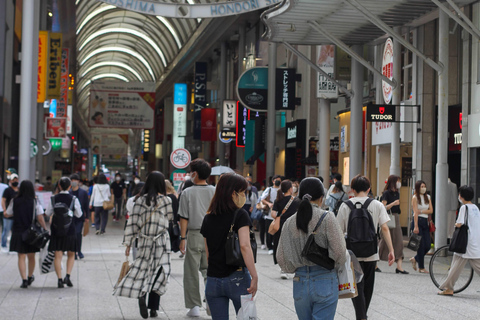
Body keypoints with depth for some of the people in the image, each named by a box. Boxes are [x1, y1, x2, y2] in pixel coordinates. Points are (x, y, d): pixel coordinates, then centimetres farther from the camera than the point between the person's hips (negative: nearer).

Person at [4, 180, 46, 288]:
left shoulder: (14, 201, -4)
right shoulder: (35, 202, -8)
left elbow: (7, 214, 6)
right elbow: (40, 218, -11)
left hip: (18, 232, 0)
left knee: (21, 257, 3)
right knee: (31, 257, 17)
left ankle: (24, 280, -7)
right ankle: (30, 277, 33)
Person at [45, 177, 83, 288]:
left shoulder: (53, 199, -4)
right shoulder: (74, 199, -7)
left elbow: (47, 213, 2)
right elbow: (79, 215, -1)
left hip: (56, 229, 1)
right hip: (70, 229, -1)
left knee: (58, 255, 5)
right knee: (71, 254, 13)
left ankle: (60, 279, 1)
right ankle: (68, 276, -2)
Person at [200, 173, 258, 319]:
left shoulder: (208, 218, 8)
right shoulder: (240, 215, -8)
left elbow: (208, 252, 13)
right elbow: (244, 246, -20)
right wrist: (254, 277, -20)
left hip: (213, 280, 5)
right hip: (237, 278, -5)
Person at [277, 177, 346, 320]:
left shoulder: (289, 222, 3)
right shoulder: (327, 218, -9)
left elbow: (281, 257, 5)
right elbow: (339, 252, -10)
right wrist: (333, 267, 10)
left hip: (300, 283, 4)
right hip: (325, 282, -4)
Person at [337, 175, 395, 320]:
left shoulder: (345, 205, -2)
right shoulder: (377, 205, 0)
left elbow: (339, 231, -1)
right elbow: (385, 228, -6)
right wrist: (391, 250, -5)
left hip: (353, 254, -2)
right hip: (371, 254, 2)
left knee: (357, 288, 0)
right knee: (367, 288, 18)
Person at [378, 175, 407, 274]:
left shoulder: (397, 193, 13)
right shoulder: (386, 193, -9)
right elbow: (383, 208, -16)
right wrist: (393, 203, -24)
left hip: (396, 218, 7)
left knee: (399, 242, -2)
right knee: (384, 242, 1)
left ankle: (399, 267, -5)